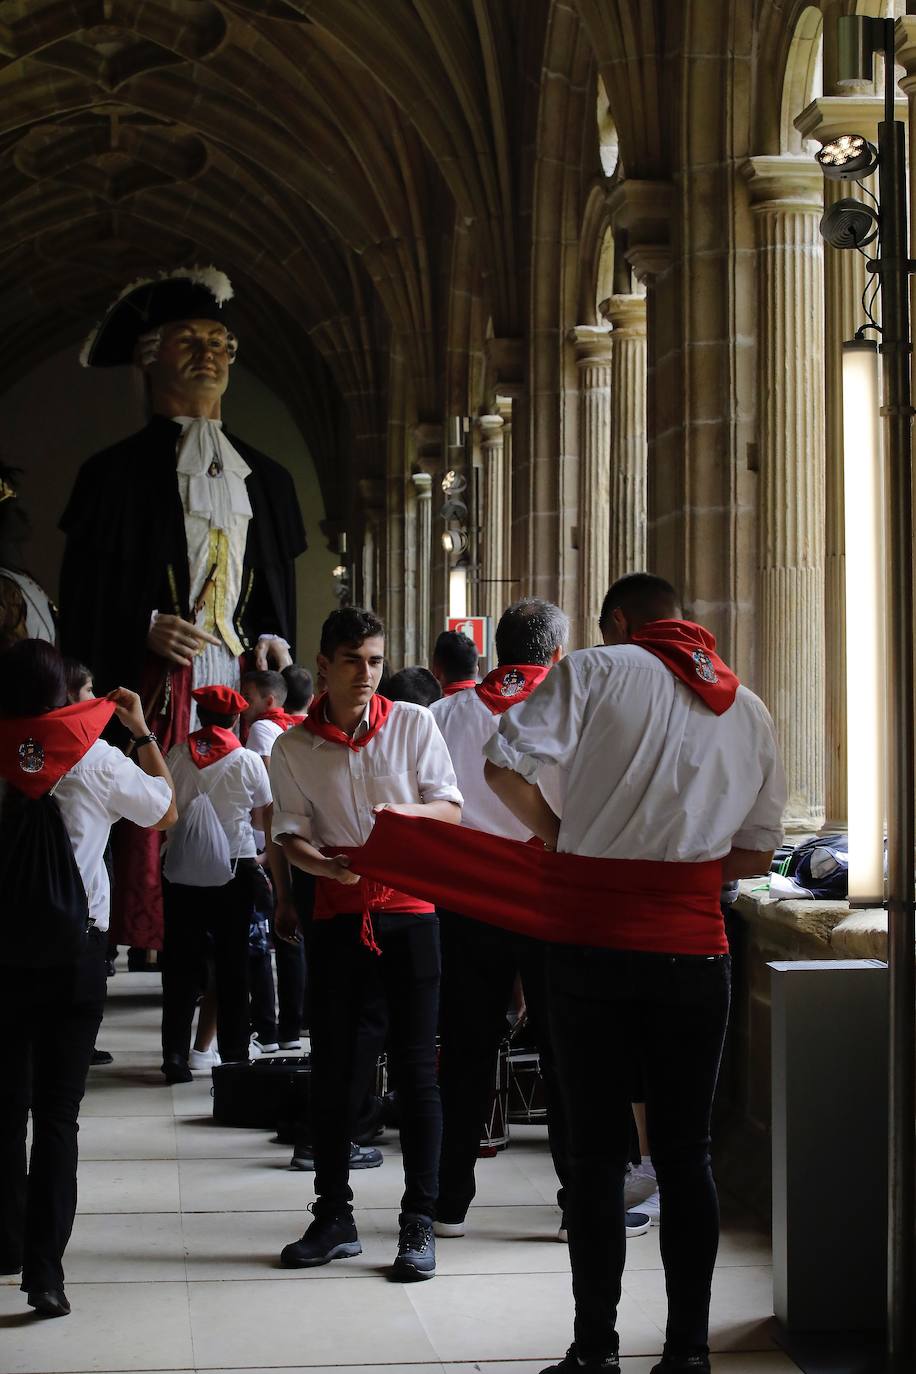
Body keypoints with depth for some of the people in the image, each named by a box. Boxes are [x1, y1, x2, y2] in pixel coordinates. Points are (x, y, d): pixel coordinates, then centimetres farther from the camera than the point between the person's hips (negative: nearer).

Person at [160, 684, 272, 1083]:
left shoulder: (177, 754, -3)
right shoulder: (248, 761, -6)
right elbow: (262, 818, -1)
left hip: (181, 868, 1)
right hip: (235, 868, -1)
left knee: (181, 963, 7)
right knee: (233, 963, 8)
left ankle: (175, 1054, 3)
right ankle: (233, 1054, 11)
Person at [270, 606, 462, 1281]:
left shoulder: (413, 723, -1)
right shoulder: (293, 748, 2)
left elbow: (451, 807, 0)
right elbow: (291, 833, -1)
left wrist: (407, 810, -22)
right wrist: (325, 864, -22)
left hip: (409, 909, -2)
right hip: (338, 914, 2)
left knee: (417, 1065, -2)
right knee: (331, 1066, 6)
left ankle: (420, 1223, 4)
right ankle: (334, 1218, 17)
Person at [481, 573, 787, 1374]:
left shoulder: (596, 671, 0)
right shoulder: (750, 711, 13)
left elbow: (507, 767, -11)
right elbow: (755, 855, 14)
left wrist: (561, 838, 4)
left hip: (598, 942, -3)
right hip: (696, 951, 3)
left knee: (598, 1151, 4)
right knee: (686, 1151, 10)